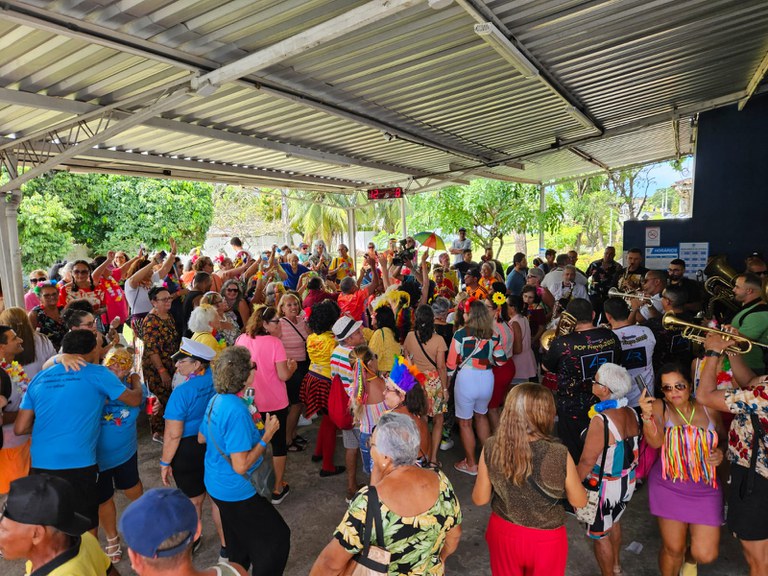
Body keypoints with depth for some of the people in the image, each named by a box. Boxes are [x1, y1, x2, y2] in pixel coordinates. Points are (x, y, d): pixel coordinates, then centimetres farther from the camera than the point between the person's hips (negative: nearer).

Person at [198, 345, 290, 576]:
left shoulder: (216, 400, -3)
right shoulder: (237, 412, -31)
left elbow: (202, 438, 13)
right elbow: (241, 466, -30)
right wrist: (267, 435, -22)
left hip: (217, 485, 9)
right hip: (237, 492, -9)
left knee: (238, 547, 28)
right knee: (278, 537, 6)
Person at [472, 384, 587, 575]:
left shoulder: (491, 448, -22)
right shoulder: (559, 455, -27)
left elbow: (480, 499, -9)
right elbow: (579, 502, -9)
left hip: (504, 533, 1)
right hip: (546, 540, -1)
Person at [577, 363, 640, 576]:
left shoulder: (601, 421, -31)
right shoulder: (632, 413, -8)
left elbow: (587, 461, -25)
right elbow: (632, 449, 5)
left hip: (604, 486, -8)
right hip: (628, 482, 8)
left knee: (600, 535, 14)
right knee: (614, 521, 32)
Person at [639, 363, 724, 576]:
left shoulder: (708, 408, -1)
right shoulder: (659, 407, -9)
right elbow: (655, 442, -24)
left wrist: (721, 453, -7)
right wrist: (647, 415, -42)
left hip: (706, 489, 2)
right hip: (669, 487, -2)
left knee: (705, 554, 1)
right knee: (672, 549, 6)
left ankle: (690, 558, 38)